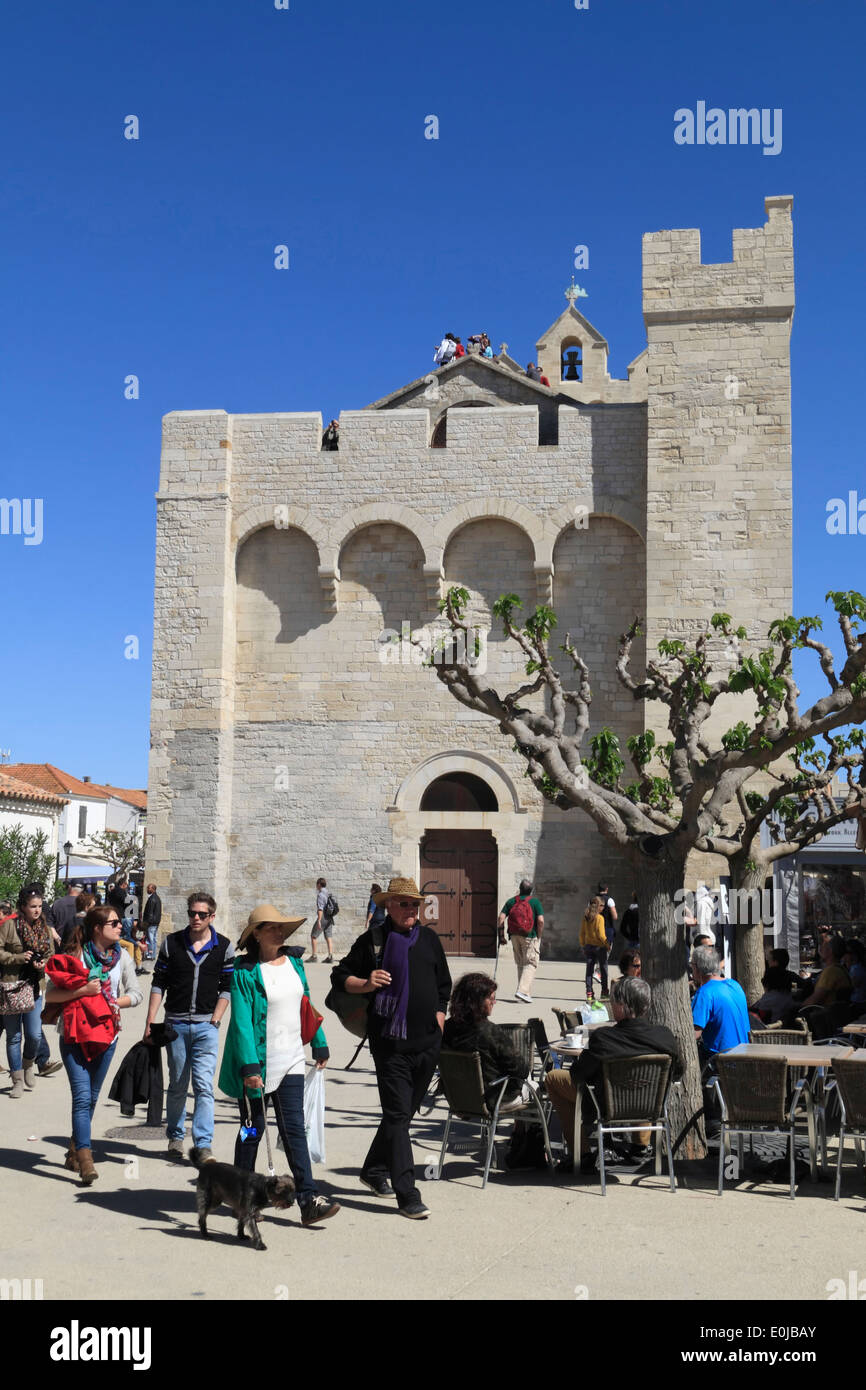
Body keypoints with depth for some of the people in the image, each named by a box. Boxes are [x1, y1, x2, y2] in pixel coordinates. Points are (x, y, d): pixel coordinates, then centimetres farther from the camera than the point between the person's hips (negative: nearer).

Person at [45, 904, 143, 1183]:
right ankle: (85, 1159, -16)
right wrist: (83, 990, -20)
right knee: (82, 1096, -13)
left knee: (91, 1098, 12)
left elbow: (135, 994, 8)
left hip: (105, 1035, 4)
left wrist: (115, 1002, -9)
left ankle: (74, 1151, 27)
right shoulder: (76, 955, -7)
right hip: (74, 1035, -4)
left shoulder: (121, 957, 4)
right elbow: (50, 994, -8)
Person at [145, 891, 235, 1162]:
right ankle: (175, 1138, 24)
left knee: (204, 1086, -8)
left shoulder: (224, 947, 2)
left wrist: (214, 1020, -4)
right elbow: (158, 983, 6)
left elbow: (227, 988, 4)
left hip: (206, 1026, -1)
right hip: (175, 1024, 1)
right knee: (177, 1086, 10)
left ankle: (203, 1144, -6)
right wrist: (150, 1022, 0)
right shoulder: (171, 943, 4)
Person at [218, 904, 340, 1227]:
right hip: (257, 1063, -5)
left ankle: (309, 1200, -5)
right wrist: (249, 1066, -22)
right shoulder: (245, 971, -12)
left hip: (290, 1061, 5)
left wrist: (320, 1044, 18)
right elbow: (241, 1021, -17)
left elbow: (307, 1005, 17)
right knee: (253, 1129, 8)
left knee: (294, 1128, 0)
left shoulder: (293, 962, 7)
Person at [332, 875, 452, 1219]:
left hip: (428, 1042, 5)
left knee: (404, 1111, 15)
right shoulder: (371, 941, -1)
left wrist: (439, 1013, 10)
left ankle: (374, 1170, 33)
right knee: (397, 1116, -8)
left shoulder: (429, 939, 11)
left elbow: (444, 983, 22)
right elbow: (339, 977, 4)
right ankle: (407, 1195, -8)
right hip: (390, 1044, -5)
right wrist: (366, 984, -13)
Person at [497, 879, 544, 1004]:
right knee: (531, 964, 0)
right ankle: (522, 991, -15)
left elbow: (501, 918, -1)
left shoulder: (511, 901, 6)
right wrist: (539, 937, -1)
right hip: (530, 937, -4)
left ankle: (527, 993, 19)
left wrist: (501, 936, 5)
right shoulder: (535, 902, -3)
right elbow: (540, 921, -13)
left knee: (520, 964, 15)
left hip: (515, 936, 4)